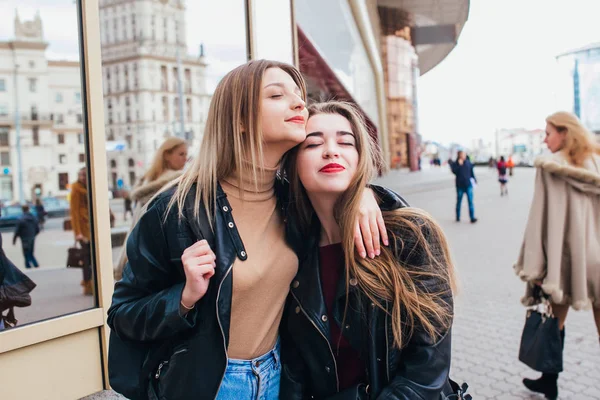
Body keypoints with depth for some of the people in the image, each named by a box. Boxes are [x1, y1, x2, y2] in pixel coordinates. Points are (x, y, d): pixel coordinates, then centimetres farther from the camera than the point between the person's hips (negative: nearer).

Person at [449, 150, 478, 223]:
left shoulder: (468, 163, 6)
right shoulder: (455, 164, -1)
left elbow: (472, 172, 14)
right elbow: (454, 171, -17)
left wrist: (474, 179, 7)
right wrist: (459, 165, -23)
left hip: (468, 185, 1)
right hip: (460, 185, -1)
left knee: (470, 201, -6)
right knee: (459, 201, 9)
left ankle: (472, 218, -5)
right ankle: (458, 217, 22)